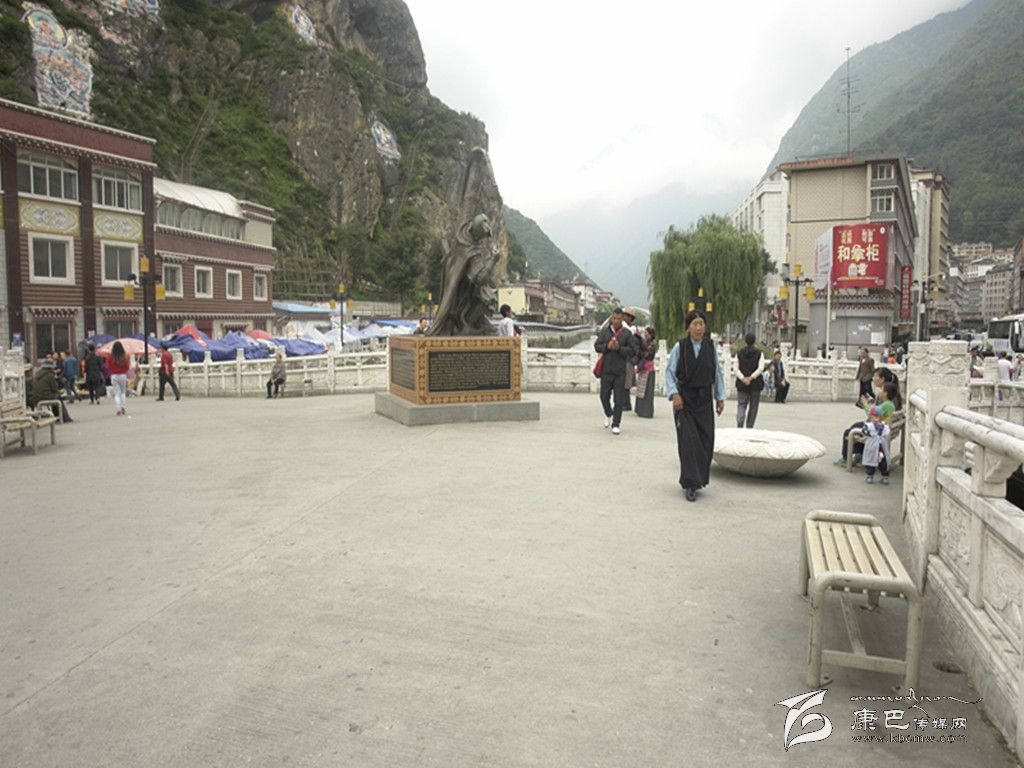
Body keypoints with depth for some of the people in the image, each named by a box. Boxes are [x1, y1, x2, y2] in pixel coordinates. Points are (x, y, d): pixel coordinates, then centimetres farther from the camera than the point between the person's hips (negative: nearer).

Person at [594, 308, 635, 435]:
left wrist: (619, 348, -18)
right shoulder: (604, 331, 6)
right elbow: (596, 346, 3)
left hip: (620, 371, -1)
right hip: (606, 370, 2)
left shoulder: (627, 333, 2)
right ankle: (608, 414, 37)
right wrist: (607, 346, -14)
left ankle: (616, 424, 5)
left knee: (619, 399, -2)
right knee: (604, 396, 9)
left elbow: (631, 350, -3)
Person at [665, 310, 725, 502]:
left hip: (704, 399, 4)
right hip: (684, 399, -3)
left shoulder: (710, 346, 2)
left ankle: (699, 478, 23)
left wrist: (720, 397, 9)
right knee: (688, 440, -7)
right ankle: (690, 484, -1)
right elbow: (669, 371, -4)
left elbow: (717, 373, 9)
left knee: (706, 440, 5)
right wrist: (674, 394, -14)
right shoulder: (680, 346, -7)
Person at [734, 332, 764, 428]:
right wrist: (751, 377, -14)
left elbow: (736, 368, -5)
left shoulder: (739, 353, 3)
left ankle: (740, 424, -22)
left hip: (742, 384, 1)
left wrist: (743, 378, -11)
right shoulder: (759, 353, -2)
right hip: (755, 384, -1)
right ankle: (749, 427, 11)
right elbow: (760, 368, -12)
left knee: (741, 405, 2)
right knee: (753, 407, 10)